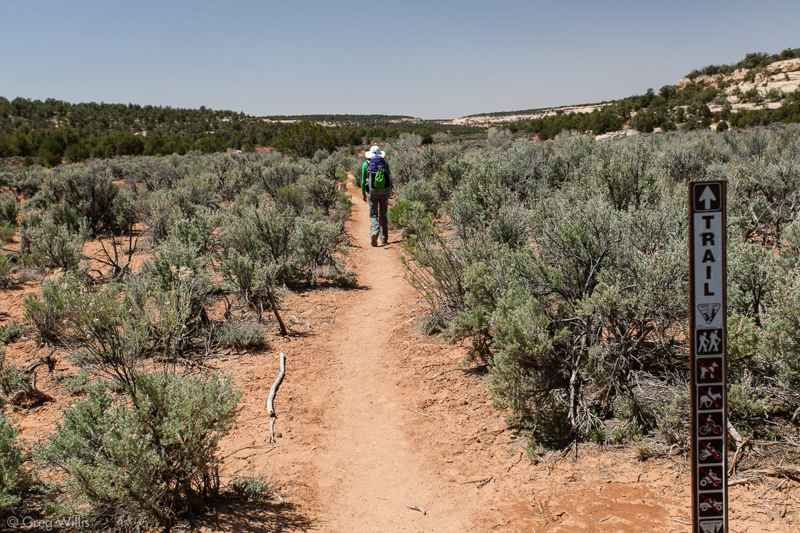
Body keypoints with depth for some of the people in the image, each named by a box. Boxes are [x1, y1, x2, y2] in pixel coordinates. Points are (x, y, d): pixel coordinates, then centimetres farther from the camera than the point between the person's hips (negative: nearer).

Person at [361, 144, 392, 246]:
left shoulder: (366, 164, 2)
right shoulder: (385, 163, 5)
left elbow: (363, 180, 2)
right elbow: (390, 178, 4)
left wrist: (363, 193, 10)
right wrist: (389, 193, 11)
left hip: (372, 192, -1)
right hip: (384, 191, 2)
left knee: (373, 215, 4)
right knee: (383, 215, 13)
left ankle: (374, 232, -23)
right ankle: (384, 238, 15)